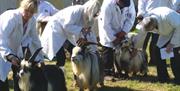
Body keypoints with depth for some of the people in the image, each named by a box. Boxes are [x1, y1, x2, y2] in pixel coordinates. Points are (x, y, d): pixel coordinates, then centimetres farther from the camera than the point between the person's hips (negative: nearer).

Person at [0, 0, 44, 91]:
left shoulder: (32, 21, -10)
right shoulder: (11, 17, -32)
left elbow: (35, 40, 2)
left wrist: (40, 58, 4)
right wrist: (9, 55, -58)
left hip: (14, 51, 7)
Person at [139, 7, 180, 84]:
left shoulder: (167, 16, -39)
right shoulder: (147, 21, -18)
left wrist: (171, 44, -25)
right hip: (167, 34, 6)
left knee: (174, 52, -19)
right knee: (158, 51, -5)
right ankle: (163, 77, 6)